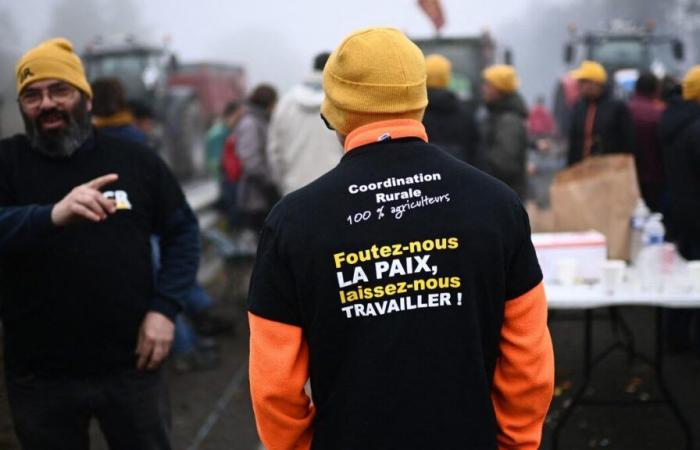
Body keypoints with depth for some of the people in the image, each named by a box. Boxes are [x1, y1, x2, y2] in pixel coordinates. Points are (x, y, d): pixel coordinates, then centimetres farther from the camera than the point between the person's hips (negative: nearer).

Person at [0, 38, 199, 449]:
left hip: (131, 366, 1)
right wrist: (52, 215, -38)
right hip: (40, 377, 0)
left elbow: (183, 231, 7)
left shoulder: (134, 159, 1)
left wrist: (164, 308, -6)